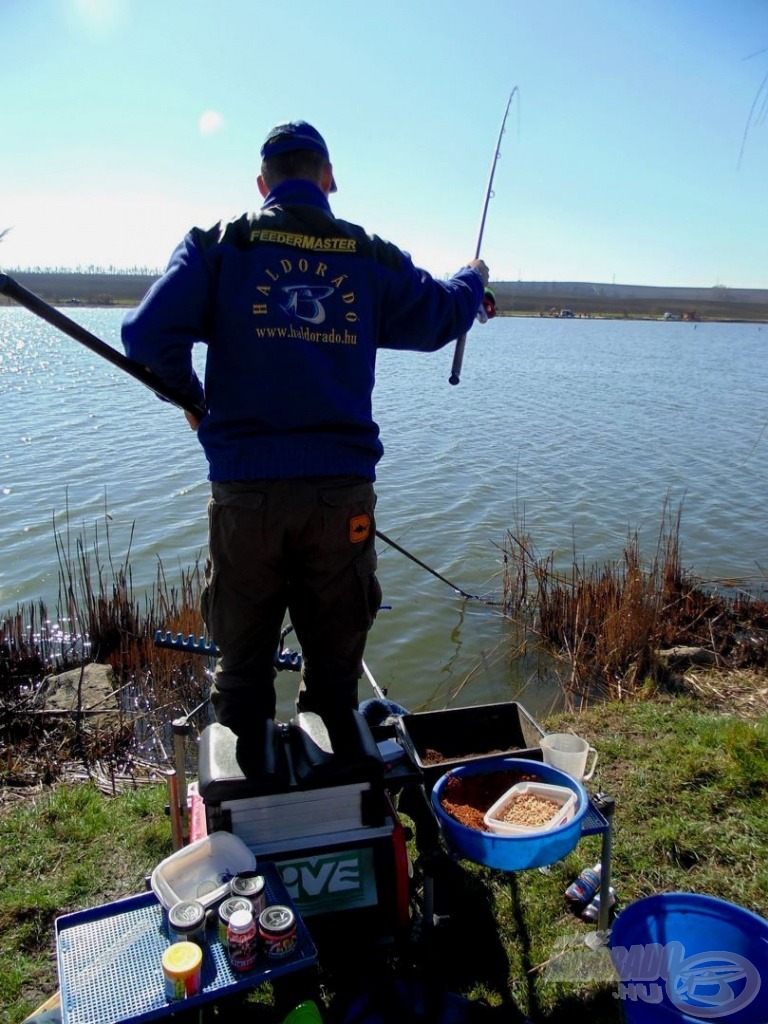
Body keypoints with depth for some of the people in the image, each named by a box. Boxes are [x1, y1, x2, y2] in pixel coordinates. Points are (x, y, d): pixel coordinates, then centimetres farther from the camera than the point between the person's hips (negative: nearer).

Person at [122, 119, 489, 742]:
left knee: (243, 665, 13)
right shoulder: (372, 256, 8)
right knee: (335, 665, 14)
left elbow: (147, 336, -7)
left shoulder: (218, 244, 3)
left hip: (245, 490, -1)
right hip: (342, 489, 1)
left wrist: (192, 399, 11)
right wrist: (473, 277, 42)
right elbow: (443, 317, 20)